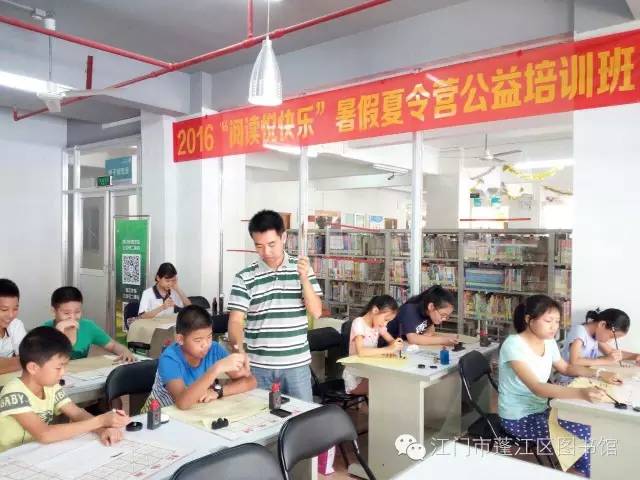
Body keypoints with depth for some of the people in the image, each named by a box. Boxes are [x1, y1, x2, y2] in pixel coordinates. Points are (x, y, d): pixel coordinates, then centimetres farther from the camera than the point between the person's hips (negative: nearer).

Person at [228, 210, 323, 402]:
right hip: (259, 365, -1)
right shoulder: (245, 277, -4)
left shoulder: (302, 269, 1)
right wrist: (239, 349, -27)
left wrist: (304, 278, -16)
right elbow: (235, 320, -8)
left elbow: (316, 312, -3)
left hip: (297, 363, 1)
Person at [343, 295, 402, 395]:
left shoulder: (378, 323, 6)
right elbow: (361, 351, -31)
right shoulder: (359, 323, -18)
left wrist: (395, 344, -17)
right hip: (355, 378, -7)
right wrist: (388, 349, -32)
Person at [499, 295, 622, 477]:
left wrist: (597, 374, 0)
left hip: (539, 409, 7)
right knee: (583, 434, -15)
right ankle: (586, 473, 8)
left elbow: (565, 368, 17)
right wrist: (581, 392, -44)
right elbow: (537, 387, -33)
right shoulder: (514, 345, -25)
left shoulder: (548, 341, 0)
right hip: (518, 418, -7)